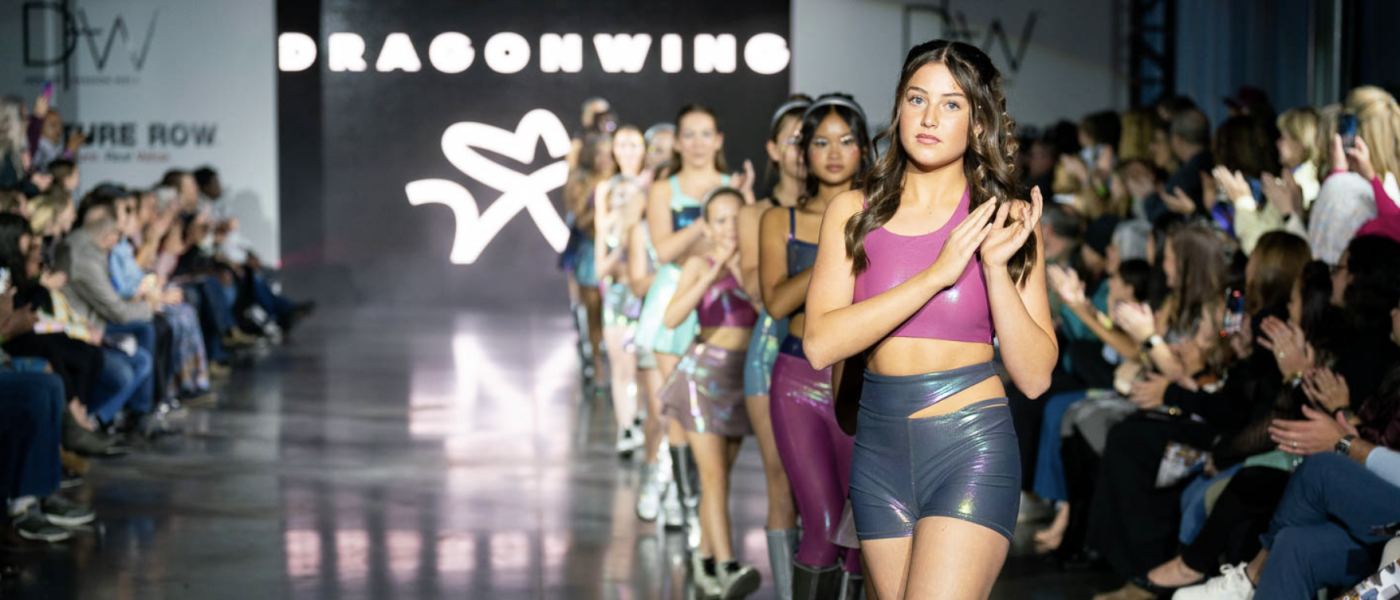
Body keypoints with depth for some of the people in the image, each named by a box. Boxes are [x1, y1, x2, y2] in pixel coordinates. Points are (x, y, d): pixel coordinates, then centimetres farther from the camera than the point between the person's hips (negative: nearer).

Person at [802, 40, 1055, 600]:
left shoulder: (1005, 219, 1)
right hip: (879, 449, 3)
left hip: (972, 450, -3)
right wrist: (938, 273, -14)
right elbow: (820, 343, -10)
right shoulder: (853, 211, 4)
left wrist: (996, 267, -14)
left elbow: (1035, 376, -2)